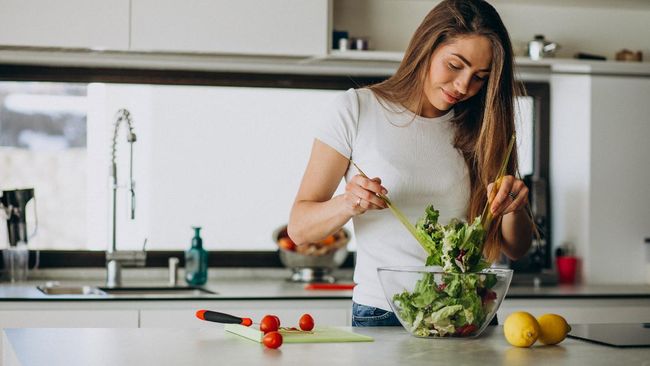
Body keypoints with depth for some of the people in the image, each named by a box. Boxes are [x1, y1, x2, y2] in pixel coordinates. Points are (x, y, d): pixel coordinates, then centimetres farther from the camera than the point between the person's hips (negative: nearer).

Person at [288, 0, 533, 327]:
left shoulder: (480, 129, 12)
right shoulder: (357, 109, 2)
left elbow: (515, 248, 14)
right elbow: (299, 228, -1)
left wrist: (513, 210, -8)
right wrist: (348, 204, -21)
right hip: (381, 314, -3)